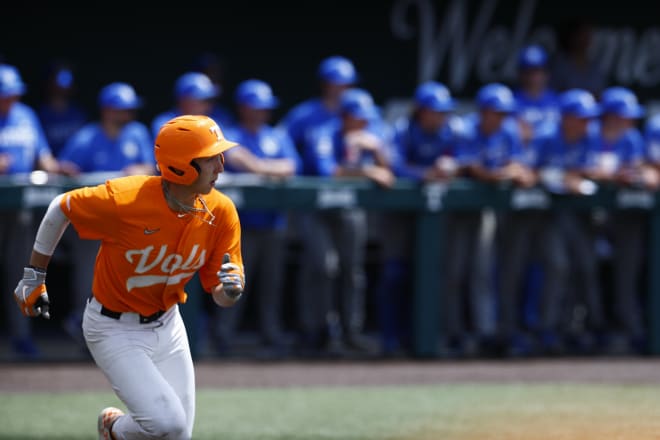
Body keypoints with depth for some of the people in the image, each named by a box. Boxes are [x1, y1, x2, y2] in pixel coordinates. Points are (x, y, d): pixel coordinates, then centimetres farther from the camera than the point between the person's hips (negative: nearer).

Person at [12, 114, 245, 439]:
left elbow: (220, 296, -5)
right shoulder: (124, 199, -27)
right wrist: (34, 278, 0)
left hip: (167, 326, 6)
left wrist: (231, 289, -30)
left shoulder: (221, 212, -13)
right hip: (115, 331, -5)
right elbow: (61, 208, -9)